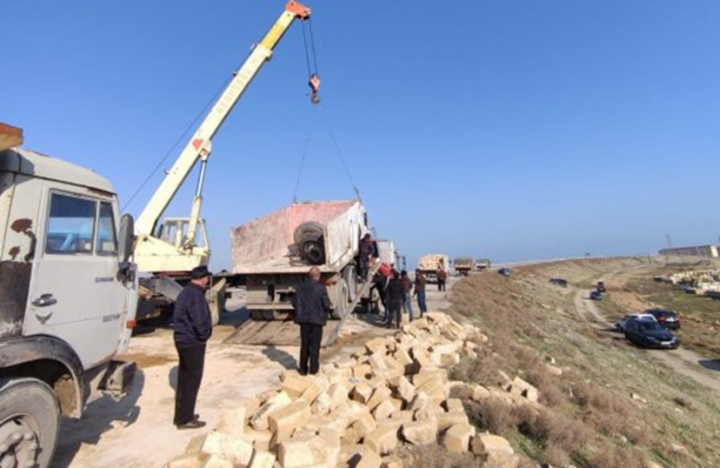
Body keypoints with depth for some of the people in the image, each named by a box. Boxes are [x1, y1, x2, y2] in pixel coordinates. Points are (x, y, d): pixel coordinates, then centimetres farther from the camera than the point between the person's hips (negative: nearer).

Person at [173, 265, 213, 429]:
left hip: (183, 340, 10)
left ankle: (181, 415, 28)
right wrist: (204, 336, -8)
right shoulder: (196, 295, -21)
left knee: (184, 379, 17)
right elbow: (200, 321, -26)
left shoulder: (184, 292, 11)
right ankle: (185, 419, 9)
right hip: (193, 342, -10)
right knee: (192, 380, 0)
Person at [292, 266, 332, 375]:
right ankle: (313, 368, 15)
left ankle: (303, 368, 20)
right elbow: (326, 304, -15)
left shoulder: (301, 287, -4)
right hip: (317, 319, -3)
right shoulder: (321, 287, -15)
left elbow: (294, 302, -1)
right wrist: (329, 306, 7)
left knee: (304, 344, 14)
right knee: (315, 344, 10)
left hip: (304, 319, 3)